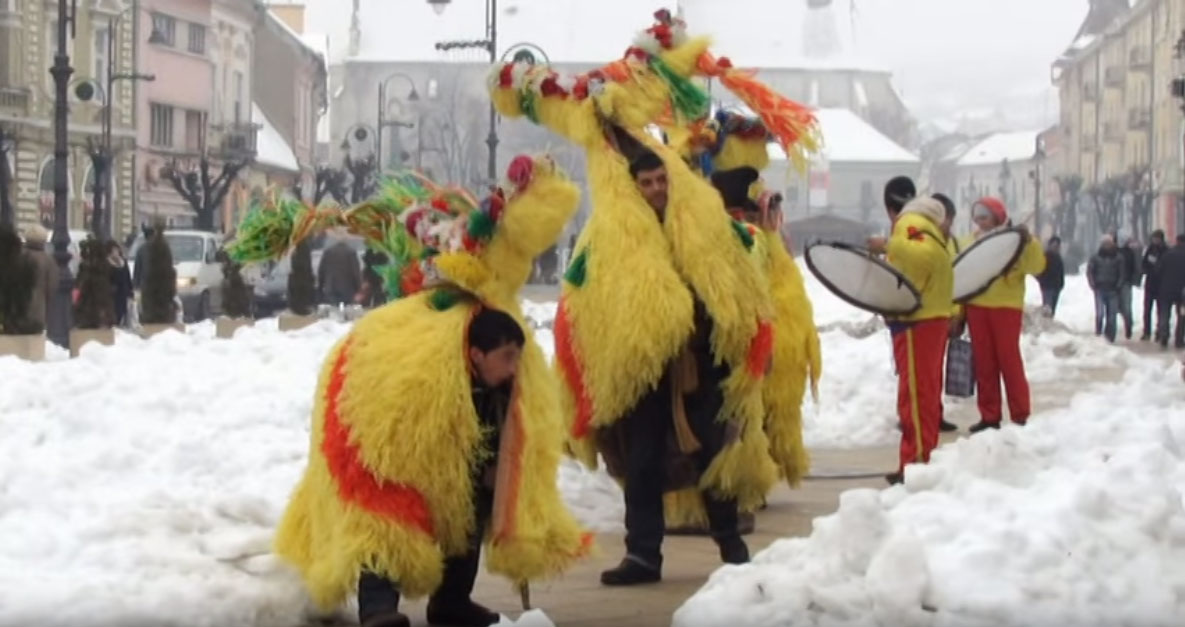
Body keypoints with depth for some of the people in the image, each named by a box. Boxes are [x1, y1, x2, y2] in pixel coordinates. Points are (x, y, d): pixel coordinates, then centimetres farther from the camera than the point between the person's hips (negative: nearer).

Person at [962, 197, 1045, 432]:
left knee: (1009, 361, -3)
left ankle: (1020, 416, 2)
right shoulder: (972, 242, 13)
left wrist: (1029, 242, -28)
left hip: (1005, 307, -4)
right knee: (983, 363, 6)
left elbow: (1036, 267, -13)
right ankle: (989, 416, 11)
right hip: (976, 307, 5)